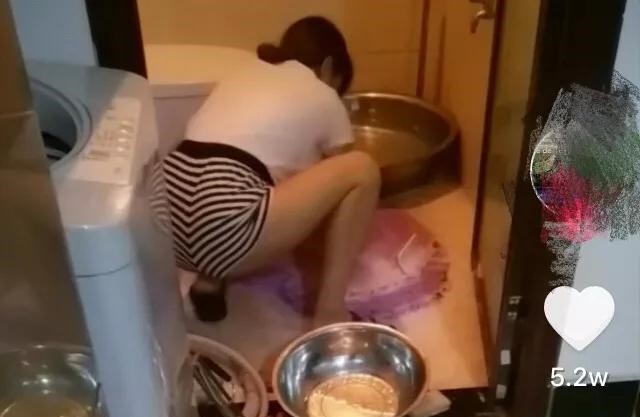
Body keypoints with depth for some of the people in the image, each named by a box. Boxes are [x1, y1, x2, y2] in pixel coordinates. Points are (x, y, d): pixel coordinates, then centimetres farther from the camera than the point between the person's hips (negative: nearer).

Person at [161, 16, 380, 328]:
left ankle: (211, 276, 18)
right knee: (362, 170, 6)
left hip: (164, 226, 8)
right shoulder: (323, 98, 13)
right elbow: (339, 173, 24)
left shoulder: (244, 75, 28)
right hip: (219, 229, -7)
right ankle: (330, 314, 8)